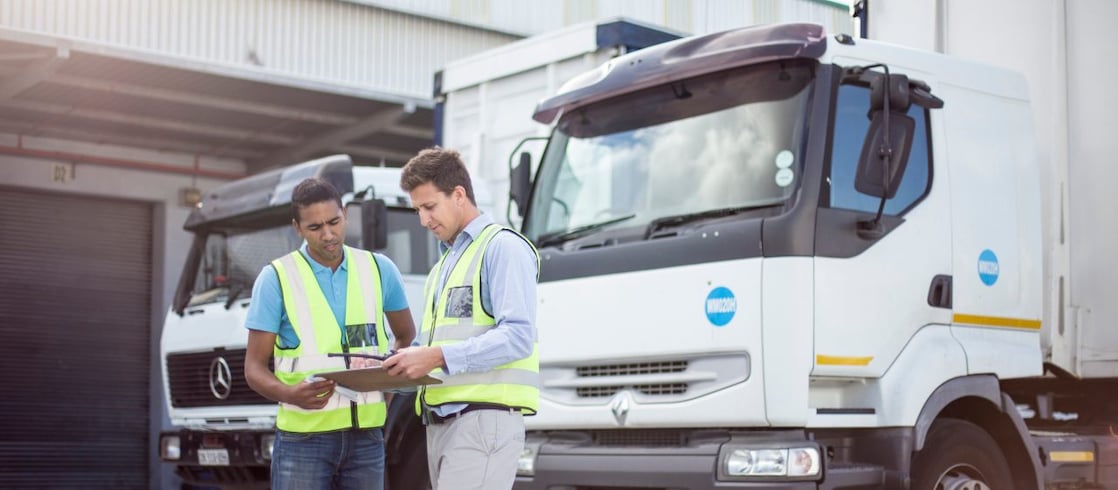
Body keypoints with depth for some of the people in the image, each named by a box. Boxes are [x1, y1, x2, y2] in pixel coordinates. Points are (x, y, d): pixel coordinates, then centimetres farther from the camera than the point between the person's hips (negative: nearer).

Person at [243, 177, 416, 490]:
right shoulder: (276, 278, -2)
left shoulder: (379, 270, 7)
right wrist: (288, 394, -24)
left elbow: (406, 337, 21)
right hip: (303, 437, -3)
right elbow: (254, 367, -3)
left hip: (366, 434, 3)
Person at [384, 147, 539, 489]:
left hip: (484, 420, -9)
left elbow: (518, 337, -16)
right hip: (441, 423, 9)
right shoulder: (443, 266, 26)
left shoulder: (503, 247, -4)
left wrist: (439, 357, -20)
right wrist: (410, 365, 7)